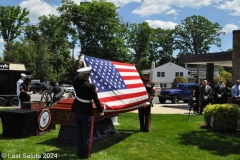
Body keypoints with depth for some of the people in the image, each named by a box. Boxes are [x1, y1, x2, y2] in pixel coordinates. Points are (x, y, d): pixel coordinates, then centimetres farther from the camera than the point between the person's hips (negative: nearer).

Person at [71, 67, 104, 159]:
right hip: (87, 112, -6)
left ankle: (79, 154, 24)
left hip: (77, 110, 6)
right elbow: (96, 100, -15)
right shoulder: (91, 86, -20)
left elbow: (76, 77, 19)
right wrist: (101, 111, -4)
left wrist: (79, 69, 29)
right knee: (86, 135, 7)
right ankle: (86, 155, 16)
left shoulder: (76, 82, -5)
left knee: (79, 134, 16)